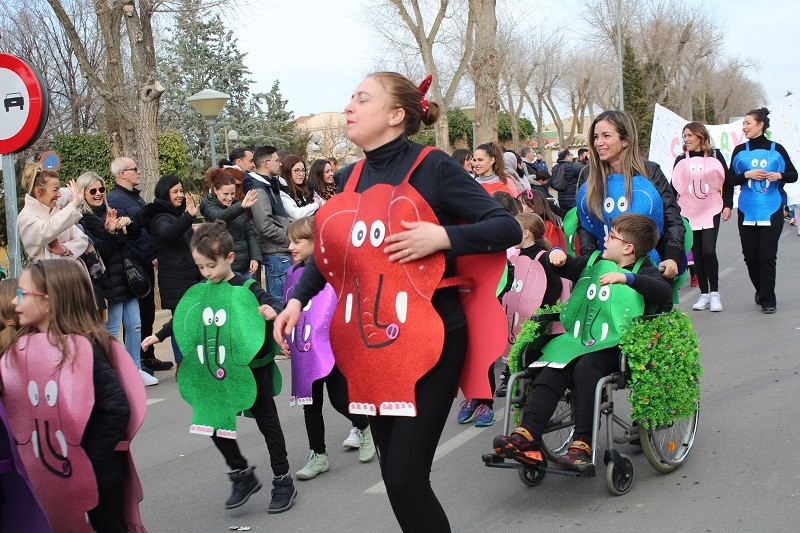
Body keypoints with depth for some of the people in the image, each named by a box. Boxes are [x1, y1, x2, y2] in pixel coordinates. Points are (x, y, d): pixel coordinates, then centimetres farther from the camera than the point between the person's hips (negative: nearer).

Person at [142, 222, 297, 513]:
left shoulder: (247, 288, -15)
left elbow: (273, 304, -27)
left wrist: (273, 311, -49)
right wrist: (158, 336, 20)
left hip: (252, 366, -6)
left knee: (267, 421, 6)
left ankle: (283, 481, 19)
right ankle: (242, 475, 22)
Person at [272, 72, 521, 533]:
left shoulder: (433, 168, -9)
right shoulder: (353, 177, 9)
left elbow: (508, 228, -12)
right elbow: (331, 248, 22)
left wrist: (443, 236, -25)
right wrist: (299, 298, 10)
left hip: (431, 338, -6)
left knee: (405, 476, -9)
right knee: (393, 471, 13)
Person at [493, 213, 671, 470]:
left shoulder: (644, 271, 1)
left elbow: (664, 292, -19)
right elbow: (566, 268, 29)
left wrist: (626, 278, -30)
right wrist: (557, 254, 5)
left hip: (617, 345, -5)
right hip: (585, 339, 6)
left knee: (586, 368, -33)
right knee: (551, 371, -20)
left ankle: (583, 443, -29)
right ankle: (527, 435, -29)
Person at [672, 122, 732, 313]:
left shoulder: (715, 156, 2)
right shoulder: (681, 160, 7)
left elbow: (727, 182, 7)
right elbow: (674, 187, 10)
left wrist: (727, 205, 0)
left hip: (711, 211, -2)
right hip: (688, 213, 2)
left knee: (708, 250, -14)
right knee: (697, 254, 4)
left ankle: (714, 293, -1)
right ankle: (704, 294, 13)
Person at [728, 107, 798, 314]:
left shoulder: (777, 149, 4)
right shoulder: (740, 151, 9)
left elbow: (794, 175, 8)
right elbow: (731, 179, 8)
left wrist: (779, 176, -12)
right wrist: (747, 175, -10)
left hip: (772, 211, -2)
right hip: (747, 211, 3)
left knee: (767, 256, -8)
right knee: (750, 256, 4)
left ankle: (768, 299, -1)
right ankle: (761, 291, 26)